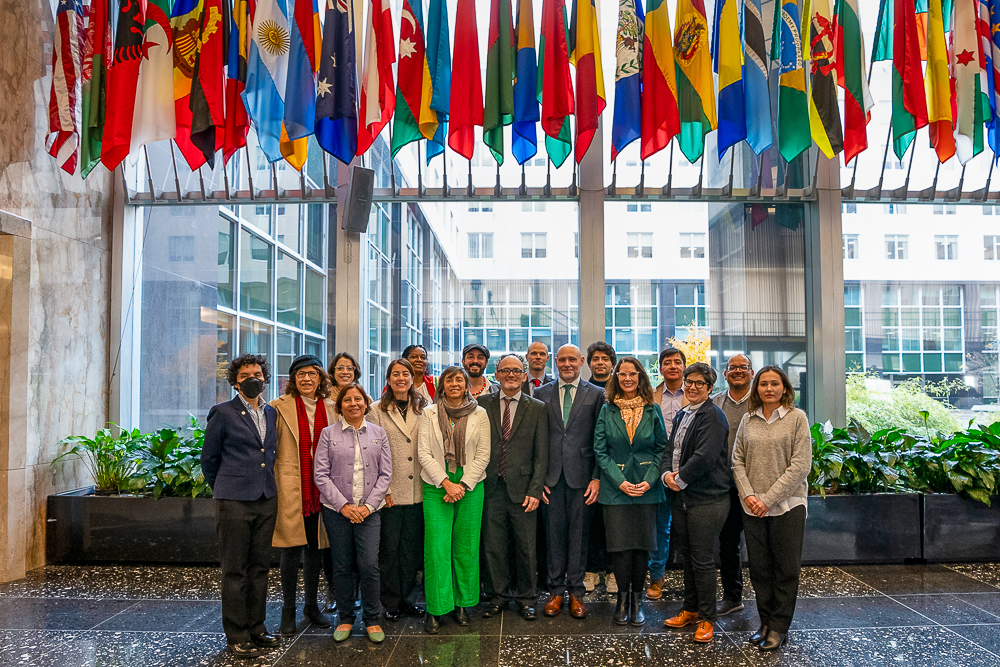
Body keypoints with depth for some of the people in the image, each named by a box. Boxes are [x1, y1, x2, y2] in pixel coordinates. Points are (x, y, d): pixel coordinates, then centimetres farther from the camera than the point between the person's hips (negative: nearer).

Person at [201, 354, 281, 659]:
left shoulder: (272, 413, 11)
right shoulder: (223, 413, -4)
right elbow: (209, 458, 3)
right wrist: (224, 489, 10)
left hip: (267, 499, 5)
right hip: (234, 501, -5)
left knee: (260, 567, 12)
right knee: (235, 570, 1)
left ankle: (256, 628, 23)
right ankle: (236, 637, 10)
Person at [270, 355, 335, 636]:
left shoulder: (330, 408, 9)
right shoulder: (280, 407, -3)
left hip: (320, 489, 4)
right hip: (290, 488, -4)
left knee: (315, 548, 11)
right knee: (292, 549, 0)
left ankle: (312, 606, 25)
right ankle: (288, 610, 15)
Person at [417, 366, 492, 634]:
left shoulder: (479, 414, 6)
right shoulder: (429, 414, 5)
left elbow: (483, 454, 1)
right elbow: (424, 453, -1)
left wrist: (463, 484, -9)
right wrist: (446, 482, -11)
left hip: (470, 488, 1)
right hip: (436, 487, -1)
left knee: (466, 548, 6)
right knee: (437, 548, -4)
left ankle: (462, 603, 19)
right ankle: (436, 608, 6)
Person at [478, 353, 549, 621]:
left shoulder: (537, 408, 4)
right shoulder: (483, 404, 6)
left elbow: (541, 454, 2)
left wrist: (535, 490, -6)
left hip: (522, 488, -1)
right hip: (492, 487, 1)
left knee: (526, 547, 6)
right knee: (494, 546, 9)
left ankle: (525, 597, 24)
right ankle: (500, 594, 26)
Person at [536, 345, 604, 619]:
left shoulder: (596, 395, 3)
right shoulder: (542, 394, 8)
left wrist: (597, 478, -6)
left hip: (581, 476, -1)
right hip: (551, 476, 1)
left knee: (578, 533, 6)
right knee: (554, 533, 7)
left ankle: (576, 592, 18)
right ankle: (556, 590, 19)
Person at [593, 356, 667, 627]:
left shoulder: (652, 410, 4)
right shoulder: (607, 410, 2)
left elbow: (662, 448, 5)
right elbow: (600, 451, 0)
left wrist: (649, 480, -8)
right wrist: (619, 481, -10)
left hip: (646, 489, 1)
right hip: (615, 489, -1)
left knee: (641, 545, 4)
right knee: (620, 546, -1)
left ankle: (637, 600, 19)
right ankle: (623, 597, 18)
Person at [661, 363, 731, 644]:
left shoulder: (713, 416, -12)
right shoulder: (681, 415, 15)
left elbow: (705, 457, -21)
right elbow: (670, 449, 14)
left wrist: (680, 479, -13)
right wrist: (666, 474, -5)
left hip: (706, 498, -8)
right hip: (682, 496, 8)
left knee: (702, 560, 0)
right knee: (687, 556, 16)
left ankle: (706, 619, 13)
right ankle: (690, 610, 30)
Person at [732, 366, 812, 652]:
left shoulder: (797, 418, -3)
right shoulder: (748, 420, 8)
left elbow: (800, 465, -9)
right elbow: (738, 461, 8)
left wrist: (769, 498, -13)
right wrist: (748, 495, -7)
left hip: (787, 505, -3)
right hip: (753, 508, 3)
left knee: (786, 569, 6)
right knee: (759, 568, 10)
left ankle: (779, 627, 17)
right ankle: (766, 621, 24)